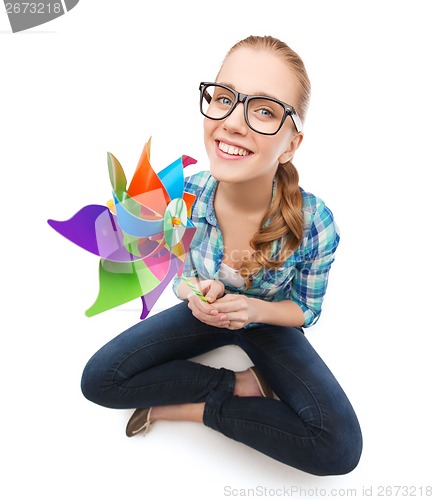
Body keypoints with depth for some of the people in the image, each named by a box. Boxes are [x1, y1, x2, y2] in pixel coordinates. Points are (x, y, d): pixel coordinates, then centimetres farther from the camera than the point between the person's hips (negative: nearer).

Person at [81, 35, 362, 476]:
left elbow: (306, 309, -10)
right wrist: (194, 292, -27)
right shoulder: (184, 194, -22)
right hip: (204, 312, 2)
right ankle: (237, 384, -4)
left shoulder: (316, 225, -28)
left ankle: (186, 407, -6)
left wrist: (256, 309, -30)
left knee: (340, 447, -20)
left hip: (270, 323, -1)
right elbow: (177, 274, -4)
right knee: (99, 379, -11)